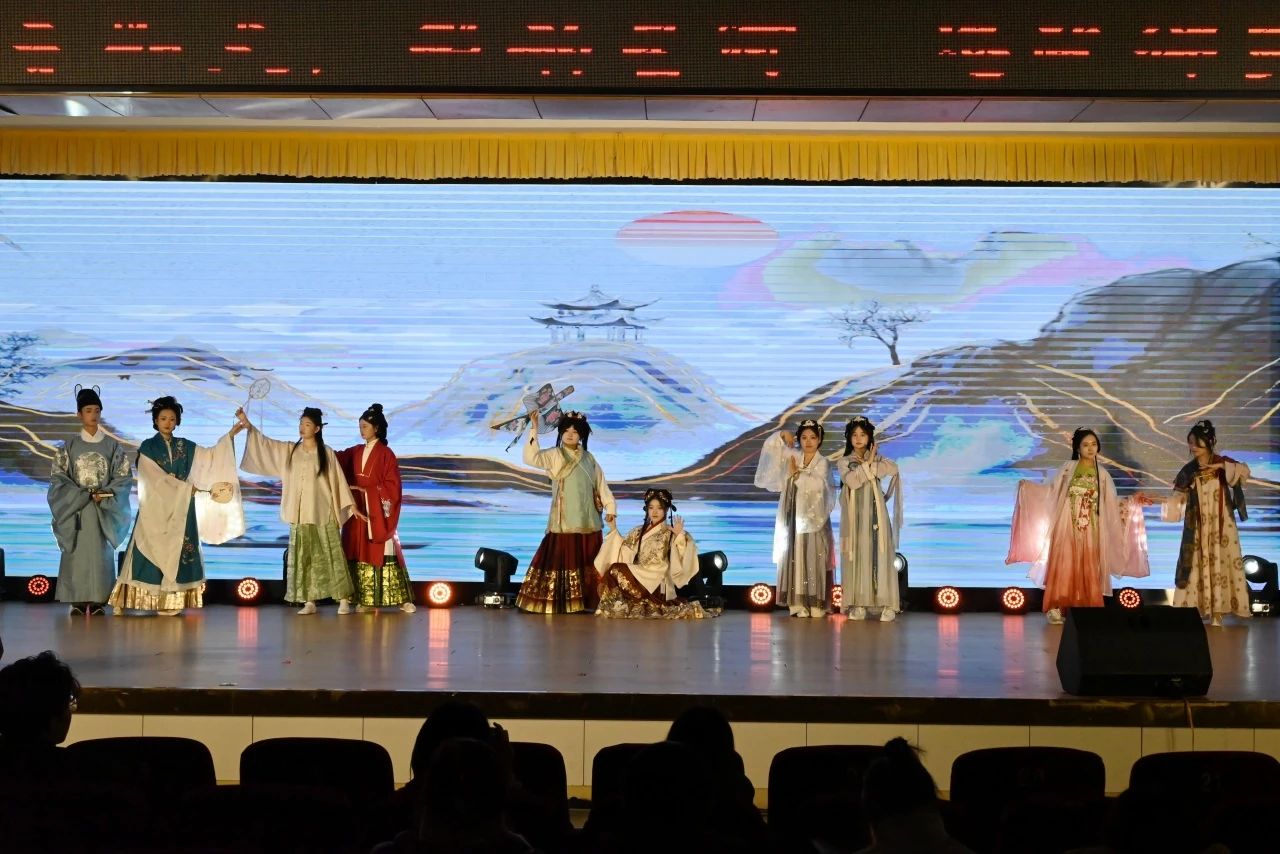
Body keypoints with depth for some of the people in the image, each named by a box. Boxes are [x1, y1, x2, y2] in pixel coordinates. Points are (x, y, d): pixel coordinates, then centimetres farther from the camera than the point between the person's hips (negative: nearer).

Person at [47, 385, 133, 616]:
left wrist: (105, 493, -14)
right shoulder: (69, 446, 5)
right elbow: (57, 477, 0)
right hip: (75, 508, 0)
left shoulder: (113, 446, 5)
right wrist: (81, 494, -13)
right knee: (77, 552, -3)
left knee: (101, 553, -3)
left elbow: (124, 476, 2)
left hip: (104, 509, 0)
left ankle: (98, 601, -1)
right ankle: (78, 601, 0)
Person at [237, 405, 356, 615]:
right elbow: (265, 443, 1)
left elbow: (338, 480, 1)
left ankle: (343, 599, 3)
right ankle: (309, 602, 6)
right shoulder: (289, 450, 7)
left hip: (323, 513, -3)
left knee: (331, 555, -2)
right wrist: (247, 424, -10)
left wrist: (351, 505, -1)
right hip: (300, 514, 3)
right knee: (303, 557, 2)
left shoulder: (327, 453, 0)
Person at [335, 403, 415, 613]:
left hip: (378, 512, -5)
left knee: (384, 553, -7)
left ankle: (403, 599, -3)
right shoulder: (355, 452, 11)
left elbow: (392, 486, -7)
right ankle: (365, 599, 6)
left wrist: (366, 490, -13)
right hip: (358, 511, 5)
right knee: (360, 553, 3)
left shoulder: (386, 454, -4)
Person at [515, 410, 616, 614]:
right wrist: (533, 433, -28)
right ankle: (558, 602, -6)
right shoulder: (554, 456, -1)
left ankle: (585, 602, 14)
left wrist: (610, 507, 6)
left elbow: (601, 485, 14)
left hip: (588, 521, 4)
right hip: (564, 521, -4)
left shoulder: (589, 459, 12)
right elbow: (531, 458, -19)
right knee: (562, 558, -7)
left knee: (589, 561, 6)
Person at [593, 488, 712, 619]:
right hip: (636, 576, 5)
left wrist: (680, 536, -21)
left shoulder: (671, 534, 2)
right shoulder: (637, 532, 16)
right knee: (613, 570, -22)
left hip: (657, 582, -5)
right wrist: (614, 530, 6)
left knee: (616, 571, -21)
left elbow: (679, 560, -10)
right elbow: (623, 553, 9)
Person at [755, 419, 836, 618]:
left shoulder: (822, 463, -3)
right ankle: (797, 603, 0)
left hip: (814, 516, -3)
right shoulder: (793, 456, 8)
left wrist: (796, 474, -11)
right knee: (794, 556, 0)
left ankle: (817, 604, -4)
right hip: (793, 515, 3)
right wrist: (781, 436, -7)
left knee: (814, 558, -4)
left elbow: (817, 484, -18)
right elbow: (770, 448, 8)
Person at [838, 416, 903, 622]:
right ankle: (858, 605, -1)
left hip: (875, 514, 0)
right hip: (855, 515, 0)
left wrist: (869, 463, -7)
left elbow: (893, 469, -11)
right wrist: (868, 464, -7)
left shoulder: (877, 458, 10)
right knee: (857, 557, -3)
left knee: (879, 556, -5)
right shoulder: (844, 462, 8)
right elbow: (852, 481, -13)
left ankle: (887, 605, -7)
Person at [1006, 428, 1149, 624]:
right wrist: (1027, 486, -6)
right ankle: (1056, 607, -3)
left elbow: (1112, 503, 9)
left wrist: (1131, 503, -1)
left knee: (1088, 567, 1)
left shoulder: (1102, 473, 8)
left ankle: (1087, 609, 5)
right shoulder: (1068, 468, 3)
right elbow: (1050, 489, 5)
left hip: (1090, 528, 2)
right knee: (1064, 564, -5)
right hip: (1067, 525, -2)